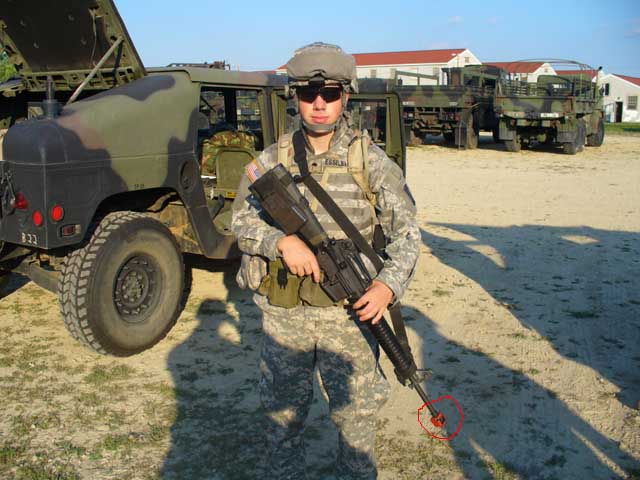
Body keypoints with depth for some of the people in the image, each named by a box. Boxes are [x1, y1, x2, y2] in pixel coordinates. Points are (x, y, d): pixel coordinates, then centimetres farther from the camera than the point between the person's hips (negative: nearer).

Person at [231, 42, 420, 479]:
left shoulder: (371, 161, -4)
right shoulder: (272, 160, 1)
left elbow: (406, 231, -3)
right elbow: (242, 219, 1)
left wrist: (389, 284, -20)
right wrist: (281, 241, -19)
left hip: (348, 313, -1)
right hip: (283, 313, 2)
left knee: (356, 412, 12)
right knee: (282, 411, 18)